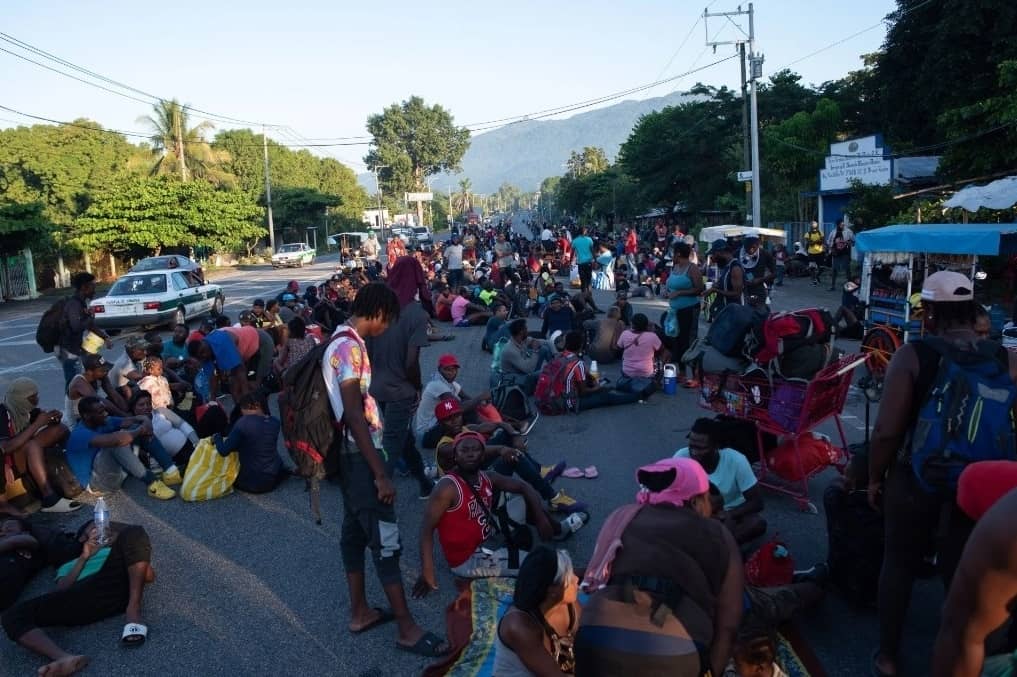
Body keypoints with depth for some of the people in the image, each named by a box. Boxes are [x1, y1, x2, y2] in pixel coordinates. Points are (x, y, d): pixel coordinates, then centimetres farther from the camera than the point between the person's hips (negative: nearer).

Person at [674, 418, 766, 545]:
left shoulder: (736, 461, -25)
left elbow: (757, 502, -19)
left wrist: (726, 515, -32)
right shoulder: (681, 457, -22)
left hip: (730, 514, -1)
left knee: (758, 523, -32)